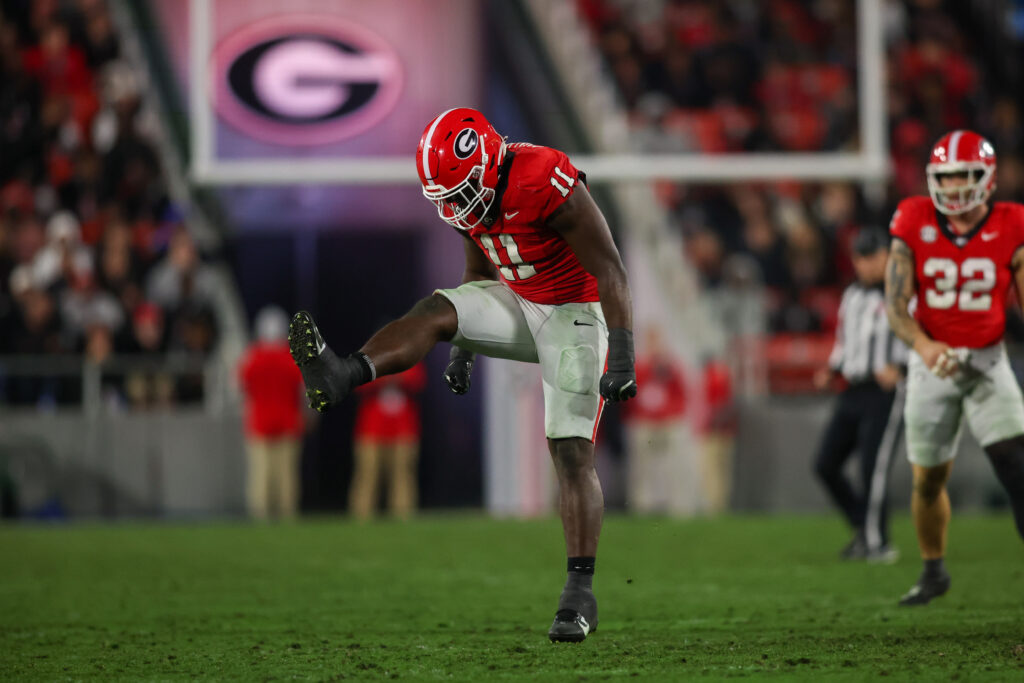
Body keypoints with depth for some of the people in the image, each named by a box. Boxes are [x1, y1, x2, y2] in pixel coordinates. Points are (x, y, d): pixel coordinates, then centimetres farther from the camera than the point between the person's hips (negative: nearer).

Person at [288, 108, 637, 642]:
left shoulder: (549, 186, -28)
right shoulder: (474, 194, -3)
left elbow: (610, 272, -25)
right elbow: (478, 273, 15)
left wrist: (621, 358, -26)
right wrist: (464, 350, 17)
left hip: (574, 313, -7)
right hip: (519, 304, 7)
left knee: (572, 454, -12)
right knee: (435, 311, -17)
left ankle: (580, 593, -10)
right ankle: (340, 377, -40)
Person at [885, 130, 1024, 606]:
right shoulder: (914, 225, -7)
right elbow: (895, 303, -10)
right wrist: (923, 345, -28)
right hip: (933, 362, 1)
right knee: (928, 478, 10)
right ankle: (933, 571, 32)